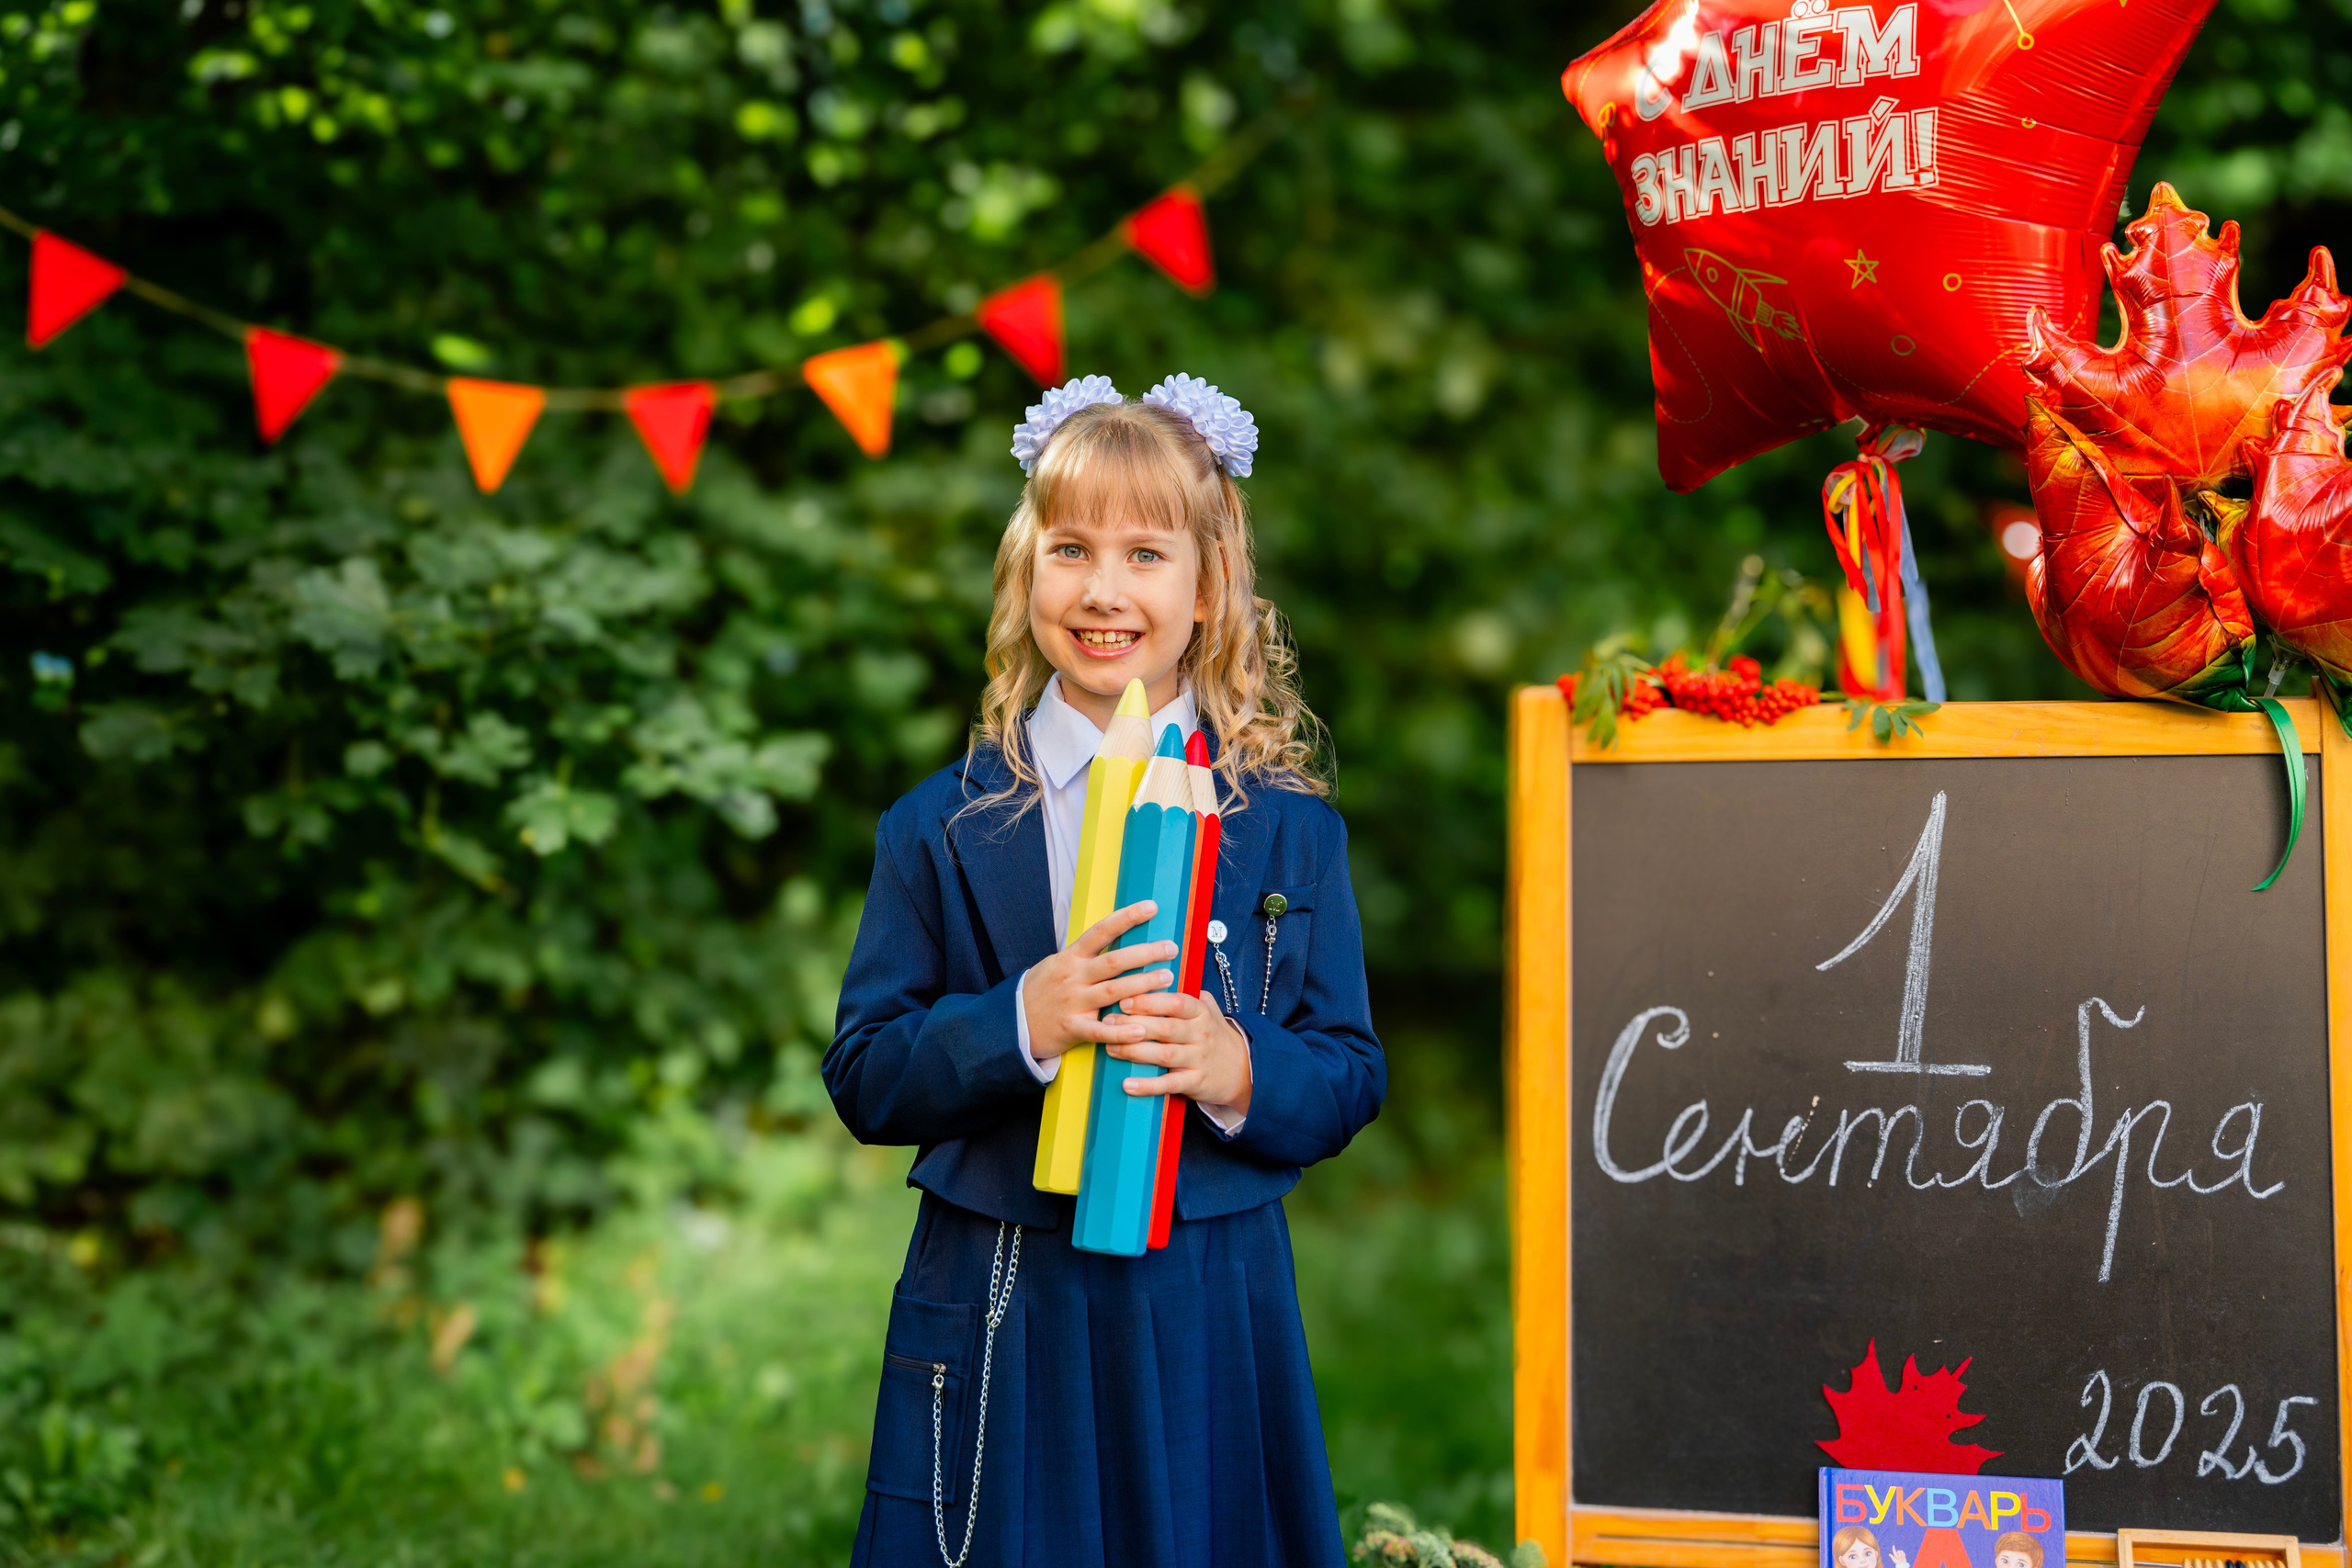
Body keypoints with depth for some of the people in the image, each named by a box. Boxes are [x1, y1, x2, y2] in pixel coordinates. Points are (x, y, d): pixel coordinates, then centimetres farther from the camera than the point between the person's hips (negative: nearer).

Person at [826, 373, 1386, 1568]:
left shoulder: (1289, 828, 3)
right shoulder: (942, 829, 2)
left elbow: (1350, 1079, 4)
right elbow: (864, 1082, -1)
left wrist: (1242, 1070, -17)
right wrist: (1018, 1023, -18)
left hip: (1212, 1320, 0)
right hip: (996, 1322, 0)